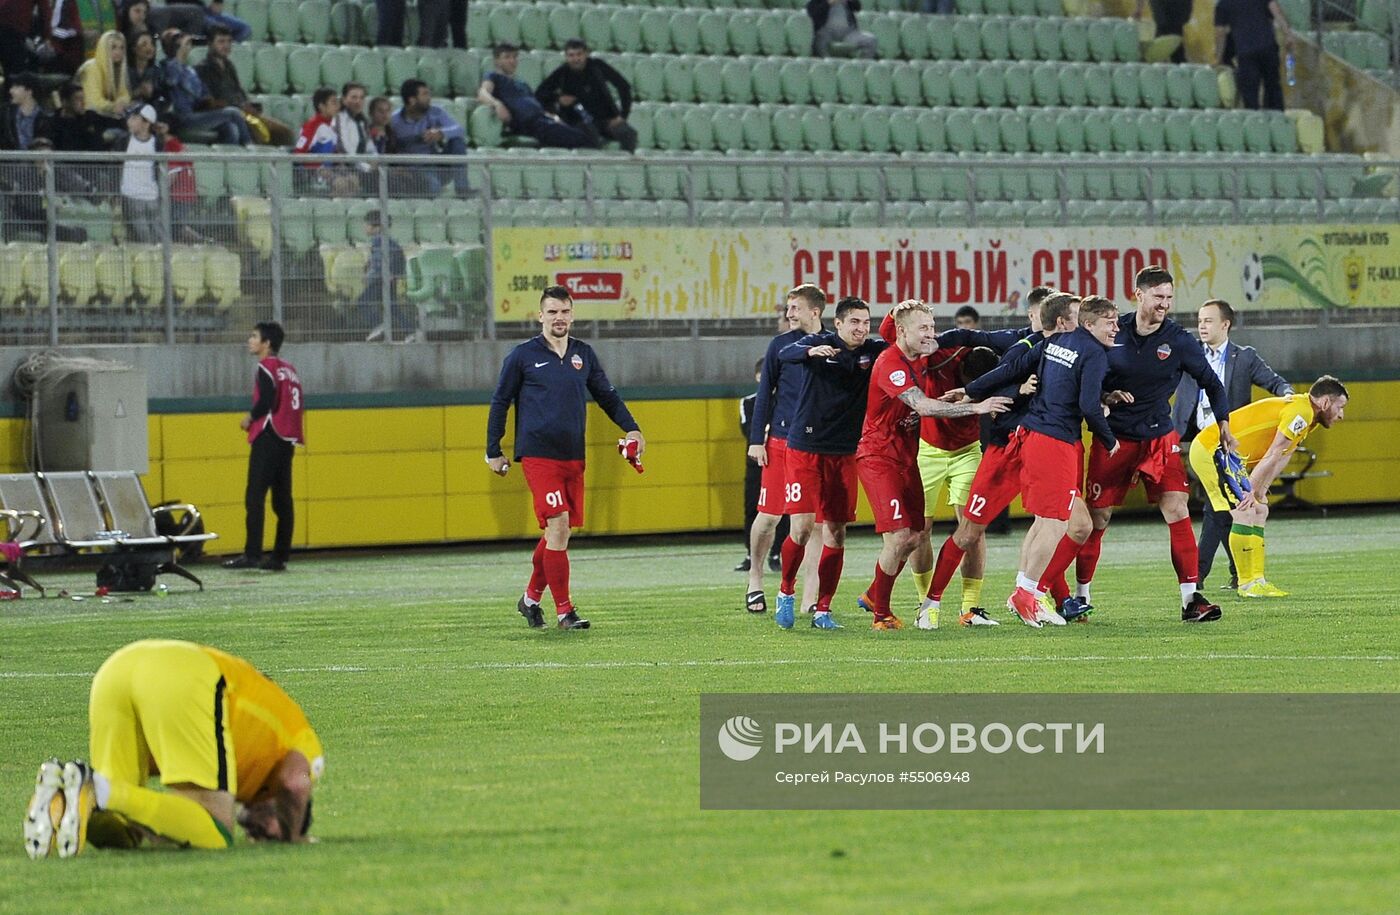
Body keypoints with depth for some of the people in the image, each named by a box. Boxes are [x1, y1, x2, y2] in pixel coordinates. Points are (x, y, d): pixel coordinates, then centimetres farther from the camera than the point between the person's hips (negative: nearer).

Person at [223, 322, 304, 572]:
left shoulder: (265, 368, -8)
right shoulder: (289, 369, 16)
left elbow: (266, 401, -20)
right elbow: (300, 404, 14)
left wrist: (250, 418, -3)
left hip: (268, 438, -8)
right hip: (288, 438, 8)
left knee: (255, 497, -10)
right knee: (282, 499, 7)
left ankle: (252, 554, -17)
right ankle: (280, 556, 6)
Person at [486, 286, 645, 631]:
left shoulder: (583, 354, 11)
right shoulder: (523, 356, -1)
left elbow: (607, 395, 21)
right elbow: (500, 403, 5)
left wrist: (631, 428, 9)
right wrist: (493, 452, 4)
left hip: (573, 457, 5)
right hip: (538, 456, -5)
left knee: (557, 532, 9)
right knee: (558, 527, -14)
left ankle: (531, 597, 28)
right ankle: (563, 610, -10)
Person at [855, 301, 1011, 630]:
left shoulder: (920, 358, 4)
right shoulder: (889, 364, -23)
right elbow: (924, 406, -33)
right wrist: (977, 407, -33)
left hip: (906, 456, 9)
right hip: (878, 457, -9)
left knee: (913, 537, 9)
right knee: (898, 536, -14)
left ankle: (873, 595, 29)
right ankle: (881, 615, 0)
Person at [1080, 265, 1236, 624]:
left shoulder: (1178, 341, -6)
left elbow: (1210, 382, 5)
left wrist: (1224, 425, -3)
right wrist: (1106, 395, -13)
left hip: (1159, 438, 0)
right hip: (1113, 438, 0)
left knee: (1177, 511, -13)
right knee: (1097, 518, 4)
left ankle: (1191, 598, -11)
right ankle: (1081, 594, 19)